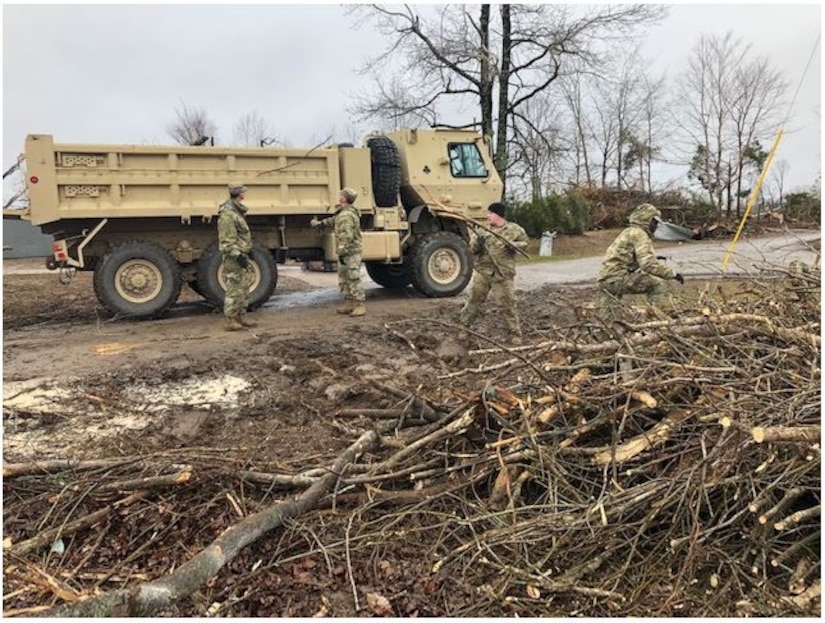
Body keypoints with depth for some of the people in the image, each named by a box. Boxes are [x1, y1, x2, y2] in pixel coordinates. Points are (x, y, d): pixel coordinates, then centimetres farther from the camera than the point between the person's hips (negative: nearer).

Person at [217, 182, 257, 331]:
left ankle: (240, 318, 24)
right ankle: (230, 321, 1)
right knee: (234, 289, -5)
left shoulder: (237, 210, 13)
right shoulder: (228, 214, -18)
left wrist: (248, 249, 25)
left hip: (241, 254, 10)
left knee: (244, 287, 15)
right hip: (234, 257, -10)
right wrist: (238, 256, -24)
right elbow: (227, 240, -21)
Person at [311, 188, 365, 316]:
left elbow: (346, 236, -25)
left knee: (353, 279, -7)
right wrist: (320, 223, 41)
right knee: (343, 280, 15)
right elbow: (334, 220, 35)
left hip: (350, 252, -11)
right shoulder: (342, 213, 15)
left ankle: (360, 305, -2)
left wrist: (342, 252, -25)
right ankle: (349, 303, 21)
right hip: (347, 252, 11)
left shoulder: (346, 215, -19)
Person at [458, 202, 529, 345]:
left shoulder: (514, 229, 0)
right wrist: (478, 242, -19)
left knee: (509, 303, 2)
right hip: (484, 270, 2)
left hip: (505, 272, -2)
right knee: (475, 298, 4)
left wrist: (515, 245, -10)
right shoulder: (484, 231, 5)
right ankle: (463, 325, 15)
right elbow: (472, 249, 4)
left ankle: (515, 333, 12)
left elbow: (525, 241, 10)